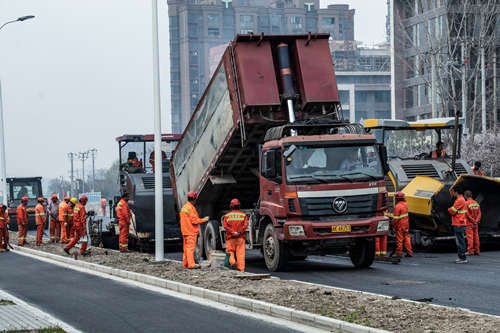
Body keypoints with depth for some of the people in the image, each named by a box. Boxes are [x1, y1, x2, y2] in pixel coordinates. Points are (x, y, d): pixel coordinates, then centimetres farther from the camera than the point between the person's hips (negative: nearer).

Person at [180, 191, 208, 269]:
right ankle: (191, 264, -11)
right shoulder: (191, 208, -15)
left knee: (186, 247, 12)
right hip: (191, 231, -9)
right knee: (190, 247, -10)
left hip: (185, 231, 9)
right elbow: (194, 221, -18)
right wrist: (204, 219, -7)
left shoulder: (184, 207, 15)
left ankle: (186, 263, 15)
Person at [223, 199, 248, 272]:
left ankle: (232, 261, -13)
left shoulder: (227, 215, 6)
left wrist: (232, 232, -11)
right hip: (240, 237, 0)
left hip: (230, 237, 0)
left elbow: (225, 226, -6)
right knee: (240, 253, 1)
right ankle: (241, 269, -2)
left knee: (230, 251, 14)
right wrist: (239, 232, -11)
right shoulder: (243, 215, 5)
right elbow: (245, 225, -8)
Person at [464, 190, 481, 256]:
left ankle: (470, 251, -7)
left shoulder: (466, 203, -12)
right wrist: (477, 221, -3)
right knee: (476, 236, 9)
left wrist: (473, 221, -10)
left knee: (469, 236, -5)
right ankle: (476, 251, 12)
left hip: (469, 223, -6)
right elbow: (479, 213, 5)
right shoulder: (476, 203, 9)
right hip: (475, 224, 6)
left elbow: (467, 214, -16)